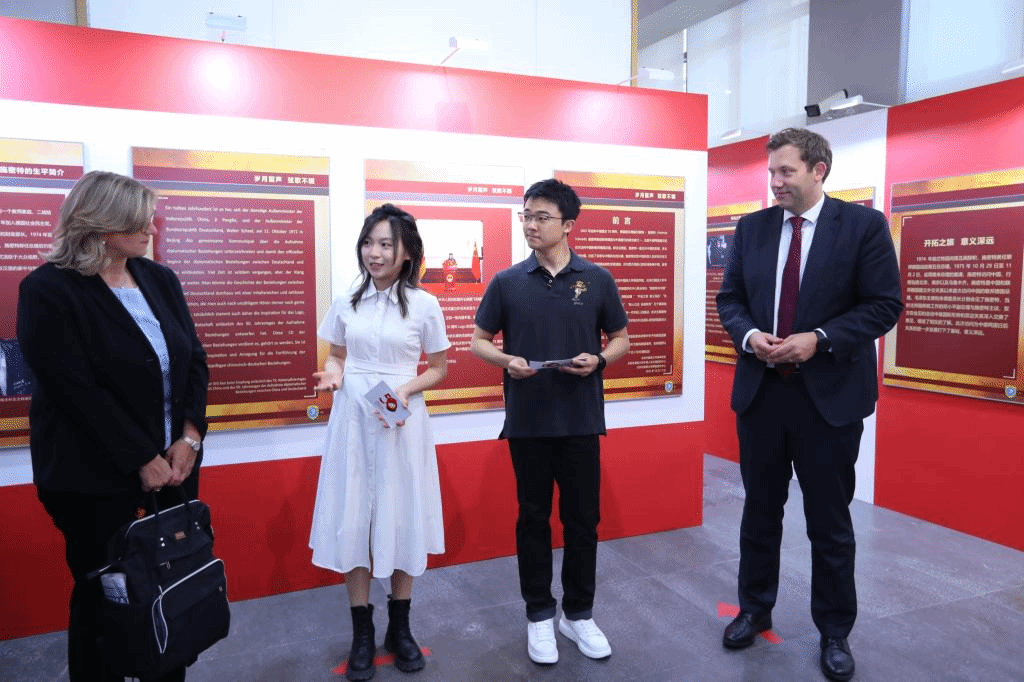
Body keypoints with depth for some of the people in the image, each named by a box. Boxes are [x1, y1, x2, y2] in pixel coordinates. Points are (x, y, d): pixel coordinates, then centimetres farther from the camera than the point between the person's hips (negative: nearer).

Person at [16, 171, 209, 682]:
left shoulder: (159, 279, 7)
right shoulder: (48, 290, -10)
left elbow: (195, 359, 5)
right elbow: (77, 391, -16)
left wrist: (189, 437, -7)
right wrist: (142, 459, -16)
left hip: (173, 460, 5)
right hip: (96, 477, -5)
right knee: (103, 596, 10)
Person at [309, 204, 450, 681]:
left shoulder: (424, 305, -5)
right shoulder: (346, 303, 2)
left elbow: (439, 369, 2)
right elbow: (337, 356, 13)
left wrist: (405, 390, -15)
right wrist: (332, 375, -9)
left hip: (403, 420, -2)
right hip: (353, 419, 2)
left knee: (401, 517, 7)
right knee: (352, 518, 5)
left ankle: (400, 628, 27)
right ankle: (362, 634, 22)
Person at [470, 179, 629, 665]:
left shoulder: (597, 279, 0)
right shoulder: (506, 282, 0)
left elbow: (621, 339, 8)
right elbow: (478, 341, 5)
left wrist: (599, 360, -13)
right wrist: (506, 361, -15)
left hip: (581, 420, 0)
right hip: (527, 421, 0)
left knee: (582, 518, 9)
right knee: (533, 518, 10)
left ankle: (579, 614, 28)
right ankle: (539, 615, 26)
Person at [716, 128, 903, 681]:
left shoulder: (864, 225, -5)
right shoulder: (752, 227, 5)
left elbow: (884, 304, -7)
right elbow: (730, 297, 8)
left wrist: (819, 339, -19)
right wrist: (748, 334, -12)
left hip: (829, 394, -3)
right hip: (760, 389, 3)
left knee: (829, 520, 9)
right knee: (760, 510, 15)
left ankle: (834, 631, 29)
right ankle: (754, 610, 34)